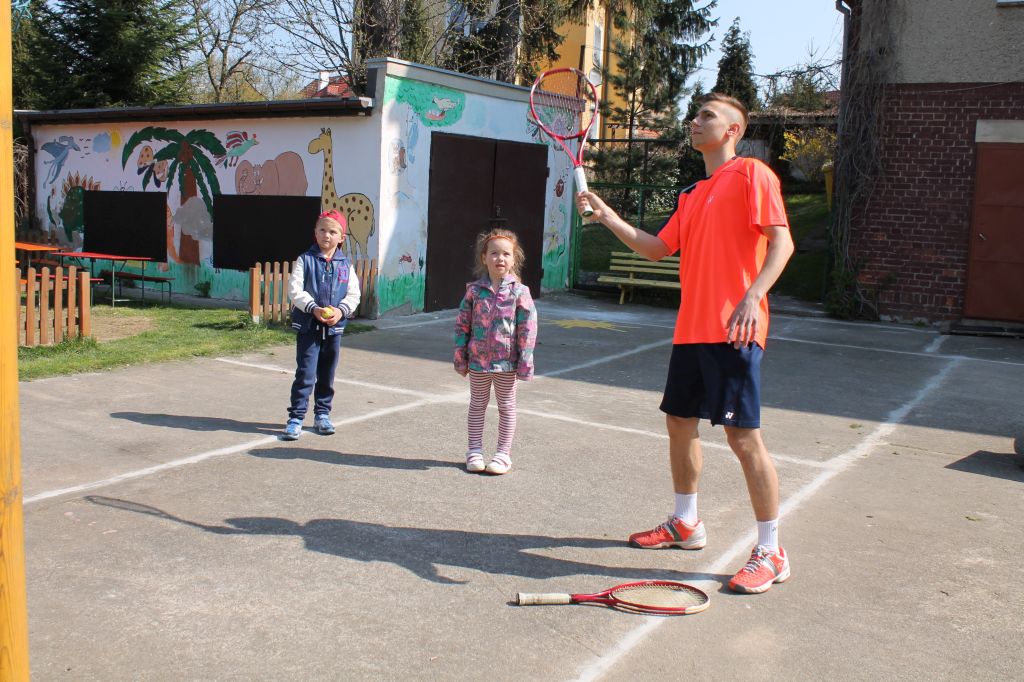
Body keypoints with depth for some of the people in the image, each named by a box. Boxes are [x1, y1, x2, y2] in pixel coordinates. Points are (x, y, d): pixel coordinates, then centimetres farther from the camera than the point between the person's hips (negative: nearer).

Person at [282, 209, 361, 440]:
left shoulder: (345, 265, 4)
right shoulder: (305, 260, -4)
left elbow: (353, 294, 3)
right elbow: (295, 290, -10)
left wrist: (341, 311, -15)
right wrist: (314, 309, -22)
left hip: (334, 327, 3)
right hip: (308, 325, -3)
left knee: (327, 375, 13)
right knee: (305, 374, -6)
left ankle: (322, 414, 26)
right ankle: (295, 418, 1)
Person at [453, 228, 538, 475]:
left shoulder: (519, 292, -8)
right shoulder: (474, 290, -3)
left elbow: (527, 329, -7)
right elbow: (462, 324, 2)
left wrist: (525, 361, -10)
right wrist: (460, 357, 1)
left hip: (507, 362, -1)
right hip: (478, 360, 2)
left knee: (507, 406, 10)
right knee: (477, 404, 13)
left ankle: (503, 453, 21)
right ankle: (475, 451, 23)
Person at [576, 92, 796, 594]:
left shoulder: (751, 174, -4)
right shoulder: (691, 195, 21)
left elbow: (781, 240, -14)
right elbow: (656, 249, 24)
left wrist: (752, 297, -27)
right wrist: (607, 217, 15)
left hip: (733, 329, -9)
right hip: (691, 327, 9)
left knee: (743, 435, -9)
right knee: (679, 422, 15)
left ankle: (771, 554, 3)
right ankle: (685, 525, 33)